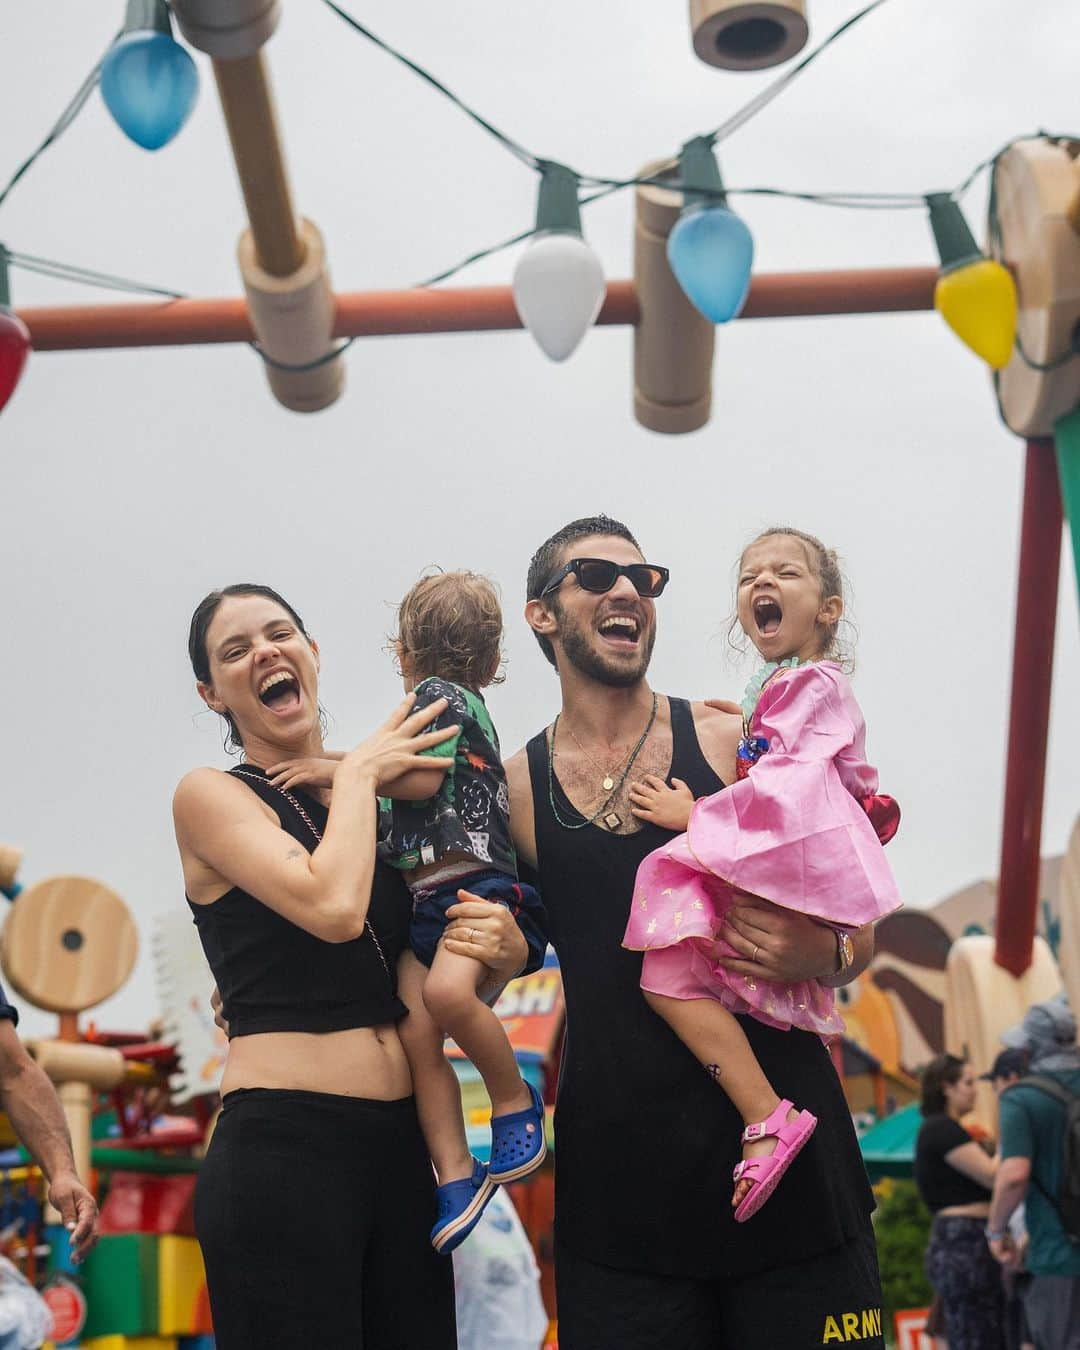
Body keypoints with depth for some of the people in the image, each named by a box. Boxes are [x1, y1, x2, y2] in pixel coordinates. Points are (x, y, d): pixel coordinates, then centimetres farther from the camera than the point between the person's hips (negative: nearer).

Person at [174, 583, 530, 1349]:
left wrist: (506, 951, -3)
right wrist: (356, 774, -5)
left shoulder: (383, 800, 14)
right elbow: (334, 906, -21)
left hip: (400, 1146, 6)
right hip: (279, 1148, -6)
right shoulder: (211, 796, -3)